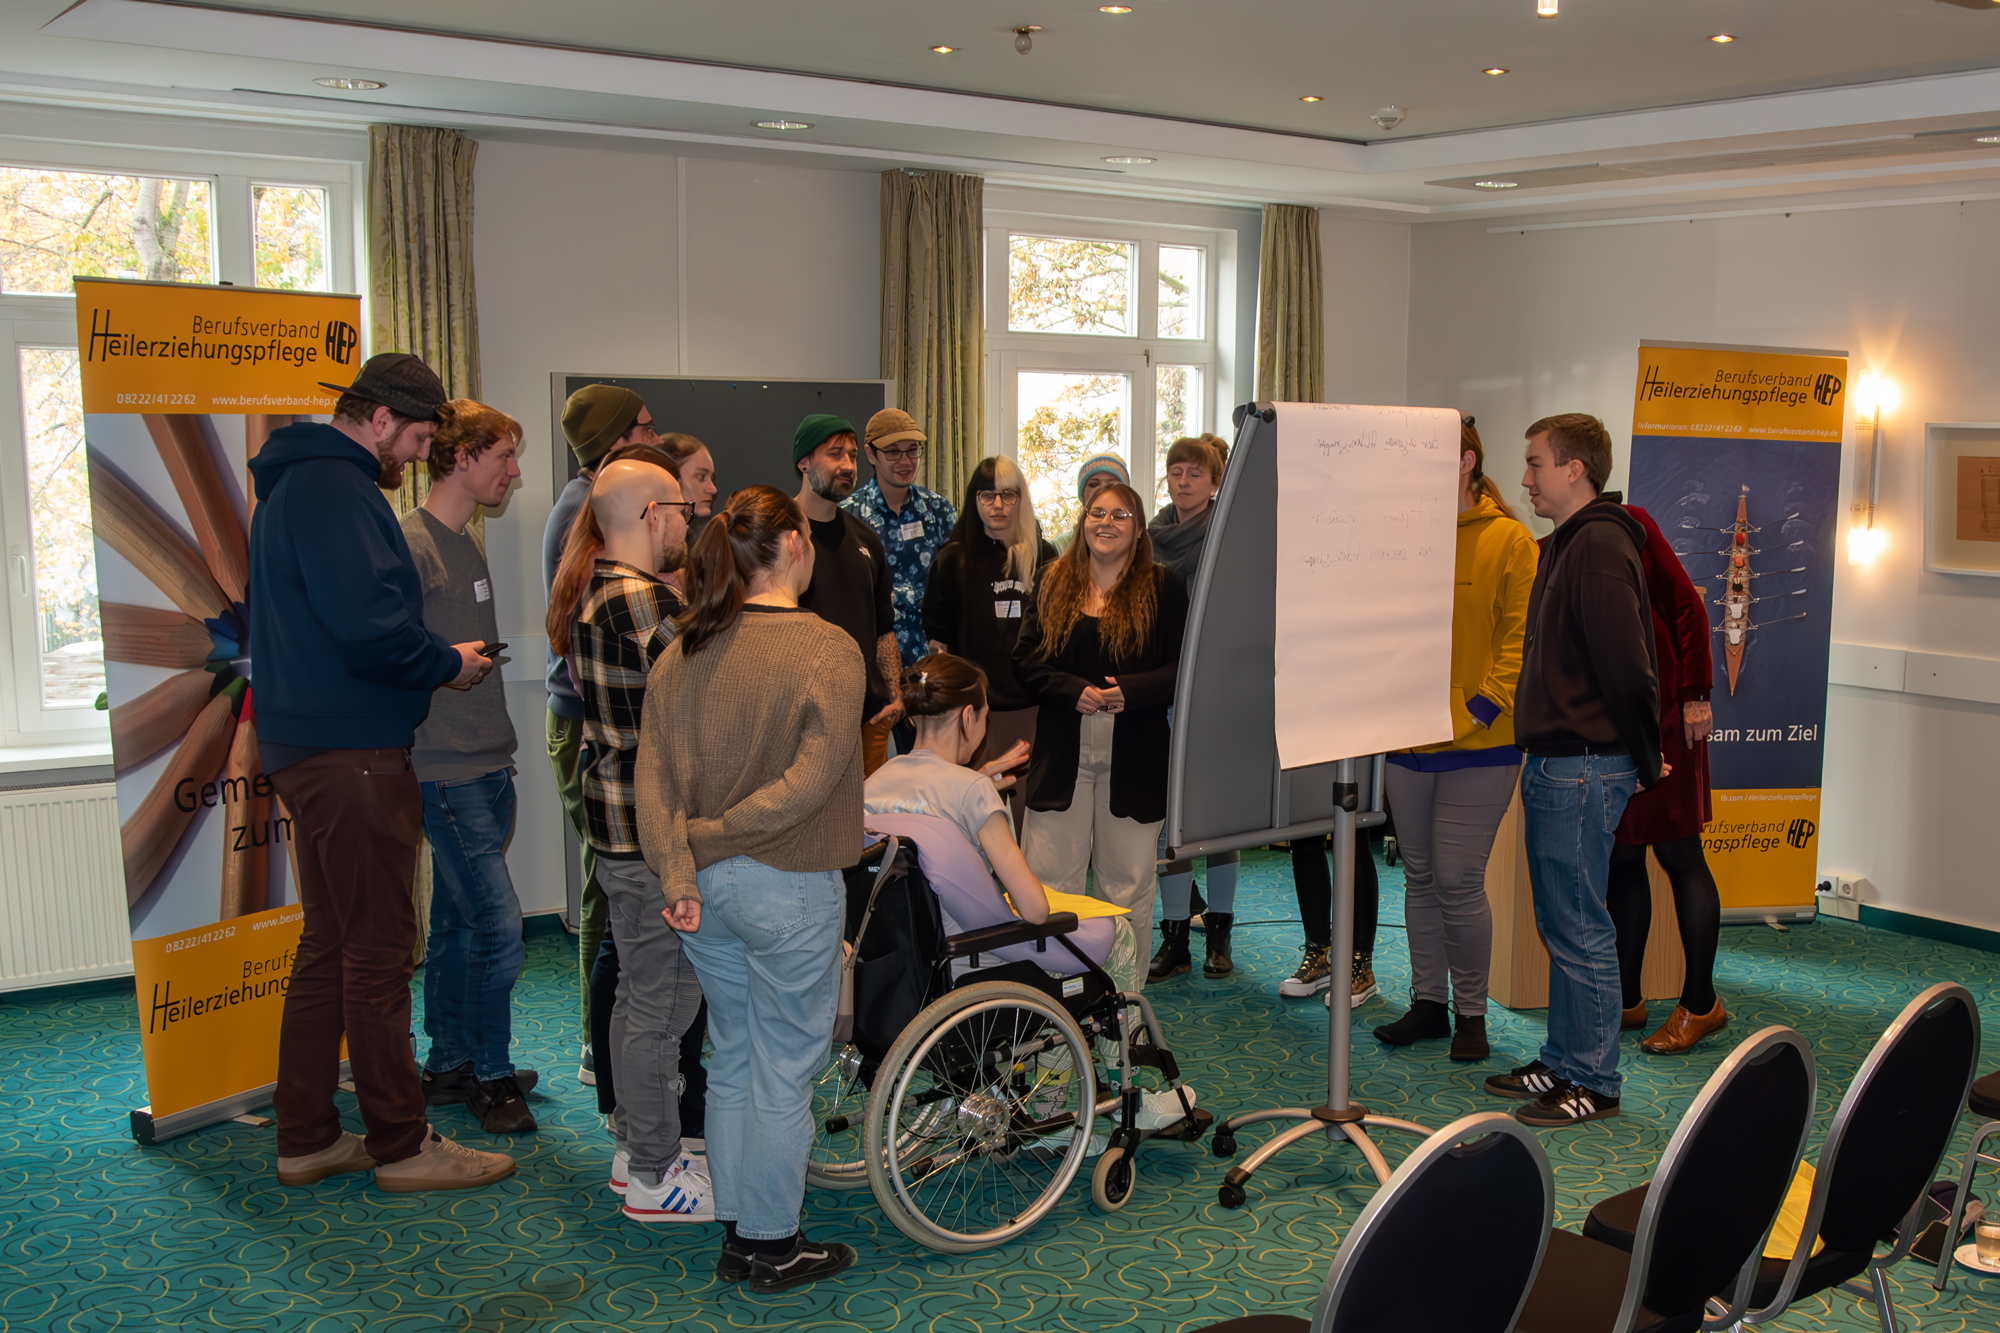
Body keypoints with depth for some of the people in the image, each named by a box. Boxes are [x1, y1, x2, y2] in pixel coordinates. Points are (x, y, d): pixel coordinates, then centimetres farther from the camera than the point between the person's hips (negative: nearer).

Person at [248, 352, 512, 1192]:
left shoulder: (293, 484, 18)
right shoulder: (336, 489, -16)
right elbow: (369, 624, -25)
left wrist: (433, 658, 12)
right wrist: (447, 665, -9)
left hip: (304, 745, 11)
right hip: (352, 752, -11)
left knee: (329, 946, 16)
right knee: (379, 949, -2)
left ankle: (306, 1138, 24)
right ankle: (402, 1144, 7)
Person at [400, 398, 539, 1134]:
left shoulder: (469, 542, 16)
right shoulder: (410, 543, -13)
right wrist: (450, 663, -21)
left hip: (485, 767, 9)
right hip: (446, 771, -9)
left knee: (457, 921, 15)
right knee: (498, 925, -7)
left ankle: (449, 1064, 25)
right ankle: (492, 1077, 7)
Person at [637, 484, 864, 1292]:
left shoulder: (682, 655, 2)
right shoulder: (829, 651, -12)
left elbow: (652, 774, -5)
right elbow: (810, 781, -19)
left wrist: (678, 868, -9)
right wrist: (714, 834, -11)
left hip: (705, 888, 6)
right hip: (790, 890, -5)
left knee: (732, 1062, 18)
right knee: (783, 1072, 7)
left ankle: (737, 1235, 28)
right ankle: (772, 1247, 18)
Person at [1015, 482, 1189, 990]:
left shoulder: (1163, 588, 2)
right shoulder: (1054, 585, 9)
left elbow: (1185, 667, -2)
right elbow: (1026, 659, 5)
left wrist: (1130, 691, -18)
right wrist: (1074, 691, -12)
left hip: (1134, 759, -1)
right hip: (1062, 757, 1)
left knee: (1128, 885, 7)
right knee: (1051, 884, 1)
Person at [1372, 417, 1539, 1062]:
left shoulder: (1510, 540, -5)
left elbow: (1523, 637, -8)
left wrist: (1483, 708, -16)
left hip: (1479, 743, -5)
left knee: (1458, 882, -3)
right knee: (1420, 876, 12)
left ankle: (1470, 1012, 15)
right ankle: (1428, 1003, 25)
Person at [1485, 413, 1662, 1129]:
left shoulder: (1599, 548, -17)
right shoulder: (1563, 545, 16)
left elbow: (1629, 667, -20)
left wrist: (1646, 762, -11)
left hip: (1584, 767, -10)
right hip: (1553, 762, 10)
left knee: (1579, 927, -2)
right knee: (1561, 922, 16)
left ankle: (1594, 1083, 9)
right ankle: (1563, 1062, 27)